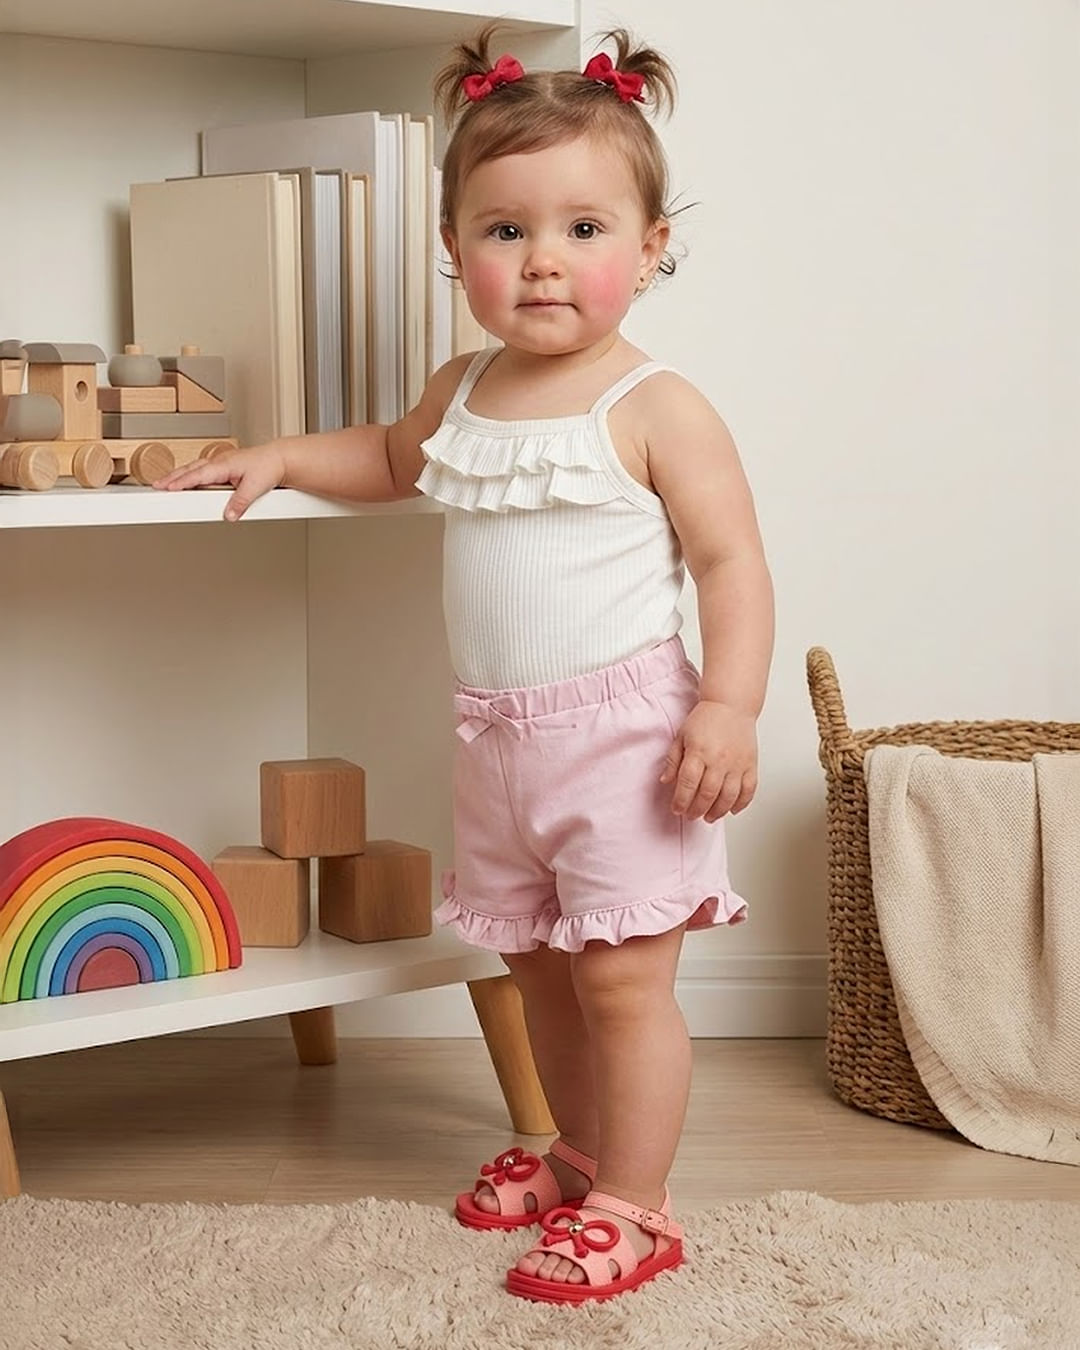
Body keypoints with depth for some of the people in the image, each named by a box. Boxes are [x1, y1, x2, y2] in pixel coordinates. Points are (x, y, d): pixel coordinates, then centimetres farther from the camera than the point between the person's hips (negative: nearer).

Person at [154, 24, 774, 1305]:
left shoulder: (657, 409, -11)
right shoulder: (461, 390, 8)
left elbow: (732, 561, -13)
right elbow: (392, 457, 31)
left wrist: (730, 705, -23)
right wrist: (281, 456, 18)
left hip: (620, 729, -7)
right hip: (495, 734, 7)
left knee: (622, 975, -3)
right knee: (539, 967, 17)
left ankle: (633, 1204, 9)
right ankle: (578, 1151, 35)